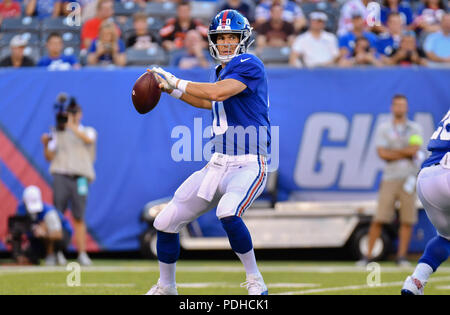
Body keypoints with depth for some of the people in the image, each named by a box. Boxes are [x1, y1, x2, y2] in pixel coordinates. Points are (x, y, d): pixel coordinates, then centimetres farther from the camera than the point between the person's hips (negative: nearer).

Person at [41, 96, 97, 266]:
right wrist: (46, 144, -8)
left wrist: (71, 126, -14)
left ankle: (82, 253, 0)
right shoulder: (58, 134, 16)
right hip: (61, 174, 0)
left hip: (80, 177, 0)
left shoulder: (88, 131, 16)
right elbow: (49, 157, 10)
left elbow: (88, 139, -9)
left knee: (79, 217, -3)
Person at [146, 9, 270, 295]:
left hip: (249, 165, -8)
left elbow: (218, 93, -27)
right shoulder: (221, 71, 14)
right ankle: (165, 288, 27)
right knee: (166, 223, 6)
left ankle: (255, 281, -18)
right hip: (218, 165, 8)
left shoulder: (249, 65, -11)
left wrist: (175, 82, -16)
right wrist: (170, 90, 29)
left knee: (228, 212, -36)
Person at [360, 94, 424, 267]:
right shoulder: (383, 128, 8)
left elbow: (415, 149, -6)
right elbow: (382, 154, -5)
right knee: (379, 219, -7)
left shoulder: (415, 128, 10)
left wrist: (393, 151, -3)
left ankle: (402, 256, 5)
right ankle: (368, 255, -2)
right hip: (390, 177, -1)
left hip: (409, 177, 1)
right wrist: (406, 153, -3)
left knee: (407, 220, -3)